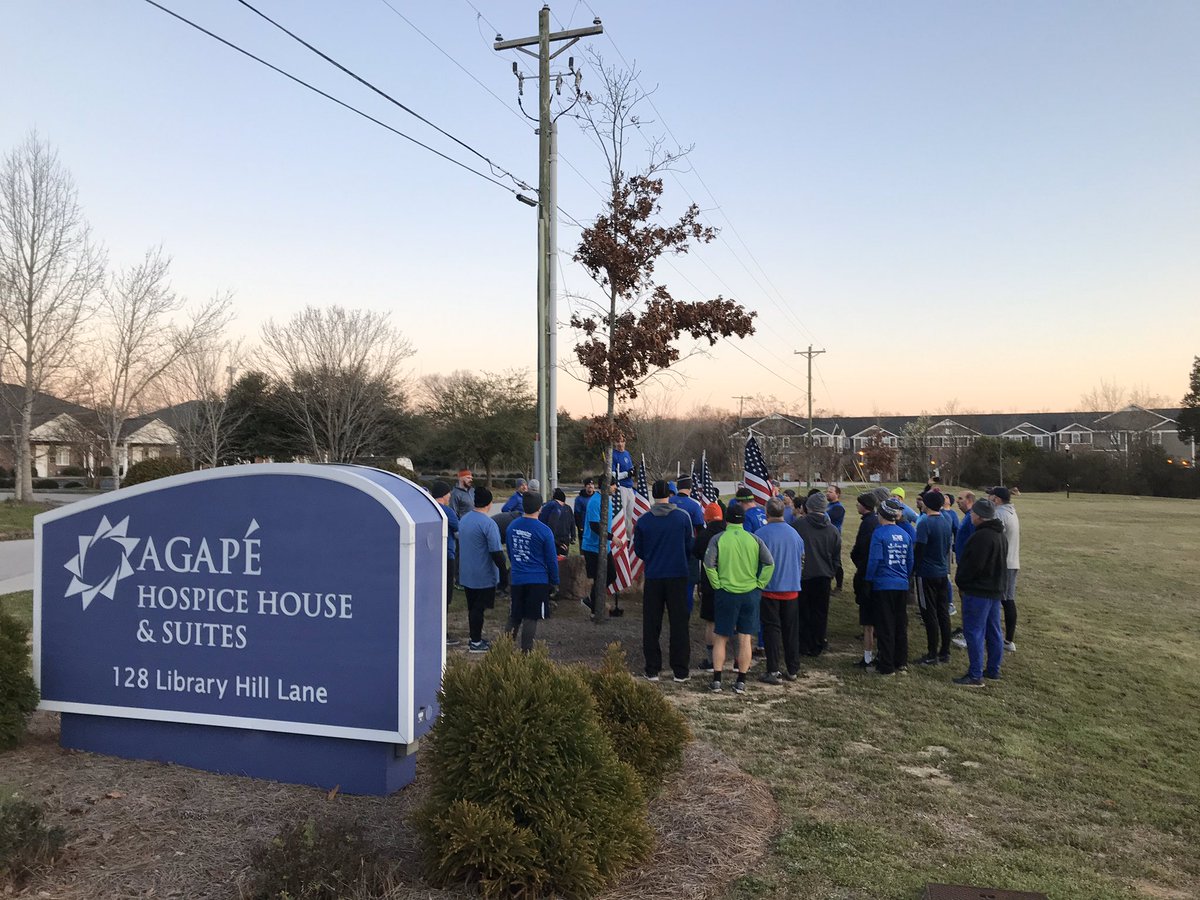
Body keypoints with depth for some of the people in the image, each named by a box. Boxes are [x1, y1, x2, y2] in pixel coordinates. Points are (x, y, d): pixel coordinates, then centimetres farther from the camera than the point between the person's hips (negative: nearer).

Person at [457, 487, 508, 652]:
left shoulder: (464, 519, 4)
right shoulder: (488, 524, -20)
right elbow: (496, 552, -21)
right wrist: (504, 573, -13)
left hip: (466, 574, 7)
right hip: (483, 575, -7)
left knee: (472, 607, 17)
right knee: (479, 608, 2)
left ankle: (474, 639, 27)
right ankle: (475, 643, 10)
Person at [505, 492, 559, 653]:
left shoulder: (512, 526, 1)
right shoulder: (544, 531, -15)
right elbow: (551, 559, -8)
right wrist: (554, 581, 4)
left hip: (516, 579, 5)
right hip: (538, 581, -5)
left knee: (514, 616, 15)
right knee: (531, 618, 2)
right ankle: (526, 652, 5)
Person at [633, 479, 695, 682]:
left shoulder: (643, 520, -4)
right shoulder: (682, 517, -5)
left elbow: (638, 551, 4)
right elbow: (690, 546, 3)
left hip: (653, 577, 0)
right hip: (678, 576, 0)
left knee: (651, 625, 9)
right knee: (679, 623, 7)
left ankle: (652, 670, 11)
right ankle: (680, 671, 9)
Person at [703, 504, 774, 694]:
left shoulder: (718, 539, -4)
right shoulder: (754, 539, 1)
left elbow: (709, 564, -16)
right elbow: (769, 564, -6)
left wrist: (717, 585, -5)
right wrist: (759, 584, 0)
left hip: (726, 593, -1)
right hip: (750, 593, 2)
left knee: (720, 638, 9)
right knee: (745, 639, 7)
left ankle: (716, 680, 9)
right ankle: (741, 682, 11)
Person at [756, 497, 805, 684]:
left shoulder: (761, 534, -14)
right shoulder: (794, 533, 2)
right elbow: (802, 561, 12)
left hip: (770, 589, -4)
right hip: (792, 589, 4)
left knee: (772, 629, 2)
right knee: (791, 630, 12)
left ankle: (773, 672, 1)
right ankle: (793, 669, 18)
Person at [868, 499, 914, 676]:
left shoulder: (879, 533, -12)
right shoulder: (905, 535, 6)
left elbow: (874, 559, -15)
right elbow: (910, 561, 11)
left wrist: (869, 579, -3)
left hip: (883, 586, -5)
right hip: (902, 586, 5)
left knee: (885, 627, 1)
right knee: (901, 625, 13)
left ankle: (887, 666, 5)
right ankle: (901, 663, 20)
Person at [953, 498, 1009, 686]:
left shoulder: (982, 536, -22)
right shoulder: (1001, 535, 12)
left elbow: (973, 565, -22)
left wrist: (961, 582, -7)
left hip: (978, 591, -10)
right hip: (996, 590, 10)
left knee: (974, 632, -6)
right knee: (993, 632, 16)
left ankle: (975, 676, -5)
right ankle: (993, 670, 25)